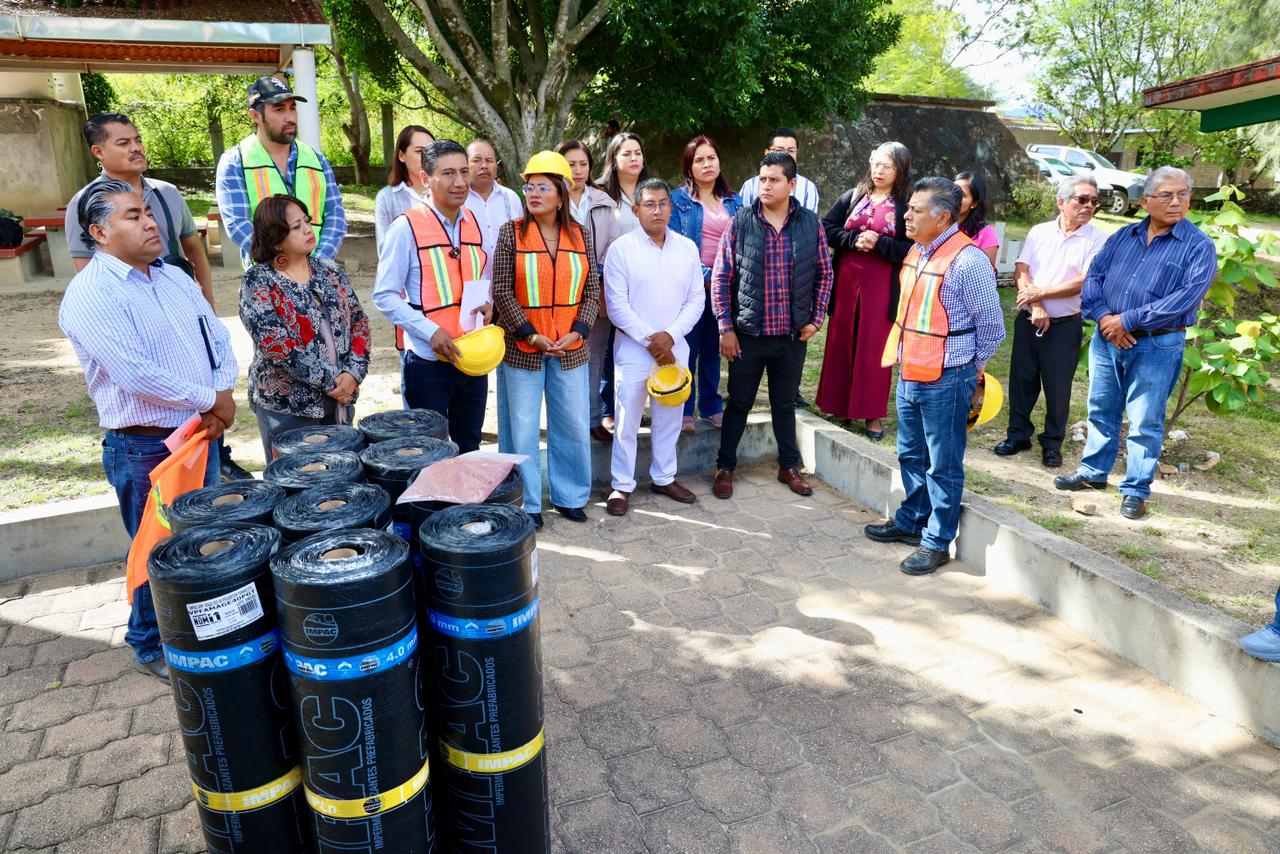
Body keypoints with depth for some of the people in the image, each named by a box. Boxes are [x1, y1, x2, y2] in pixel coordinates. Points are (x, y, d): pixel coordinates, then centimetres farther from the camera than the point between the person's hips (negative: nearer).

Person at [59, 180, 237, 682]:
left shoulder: (174, 278, 10)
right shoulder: (91, 295, -15)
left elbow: (218, 337, 9)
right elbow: (136, 374, -25)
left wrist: (222, 399, -7)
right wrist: (211, 400, -16)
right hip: (145, 448, -7)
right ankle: (154, 650, 28)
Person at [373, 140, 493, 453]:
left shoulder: (475, 224, 7)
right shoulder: (407, 228, -10)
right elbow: (385, 296, -10)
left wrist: (488, 304, -2)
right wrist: (431, 331, -20)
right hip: (429, 360, -5)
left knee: (469, 448, 18)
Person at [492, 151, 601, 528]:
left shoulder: (580, 235, 4)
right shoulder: (512, 233, -3)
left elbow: (592, 289, 5)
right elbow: (501, 290, -7)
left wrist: (578, 331, -10)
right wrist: (531, 334, -15)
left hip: (570, 348, 3)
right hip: (522, 348, -2)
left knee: (573, 424, 11)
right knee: (522, 427, 6)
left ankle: (569, 496, 29)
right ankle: (527, 503, 21)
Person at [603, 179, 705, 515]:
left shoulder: (687, 247, 6)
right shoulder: (621, 248, -5)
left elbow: (696, 298, 4)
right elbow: (617, 304, -9)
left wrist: (670, 335, -10)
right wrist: (649, 339, -13)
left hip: (674, 348, 4)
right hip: (633, 348, -3)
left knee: (669, 418, 13)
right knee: (627, 421, 2)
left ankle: (664, 477, 30)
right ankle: (622, 485, 16)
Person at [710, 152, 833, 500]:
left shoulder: (811, 223, 0)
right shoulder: (740, 222, -5)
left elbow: (824, 273, 8)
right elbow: (721, 276, -4)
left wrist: (816, 319, 2)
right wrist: (725, 327, -7)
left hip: (793, 335, 2)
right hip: (747, 334, -1)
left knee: (785, 404, 16)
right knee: (739, 403, 10)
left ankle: (789, 466, 31)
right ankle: (725, 467, 24)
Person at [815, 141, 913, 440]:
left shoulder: (906, 207, 1)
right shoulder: (852, 197, 10)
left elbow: (912, 249, -6)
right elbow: (826, 228, 3)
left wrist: (879, 243, -18)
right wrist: (853, 239, -12)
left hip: (881, 287, -3)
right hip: (846, 281, 3)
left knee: (874, 348, 1)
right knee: (841, 343, 6)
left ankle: (873, 414, 10)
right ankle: (840, 406, 19)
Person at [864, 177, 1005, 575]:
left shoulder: (967, 260, -18)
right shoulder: (916, 251, 8)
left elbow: (992, 325, -10)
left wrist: (971, 366, 1)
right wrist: (907, 358, 16)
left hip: (945, 381, -8)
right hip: (910, 374, 8)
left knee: (943, 465, 5)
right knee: (911, 456, 21)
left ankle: (936, 542, 18)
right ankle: (910, 522, 38)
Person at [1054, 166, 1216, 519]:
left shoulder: (1199, 247, -6)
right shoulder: (1123, 236, 9)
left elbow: (1186, 298, -16)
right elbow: (1093, 277, 3)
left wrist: (1127, 320, -18)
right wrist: (1104, 317, -14)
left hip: (1157, 347, -4)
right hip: (1107, 340, 4)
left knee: (1145, 423, 3)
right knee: (1101, 411, 15)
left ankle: (1136, 490, 16)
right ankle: (1093, 472, 31)